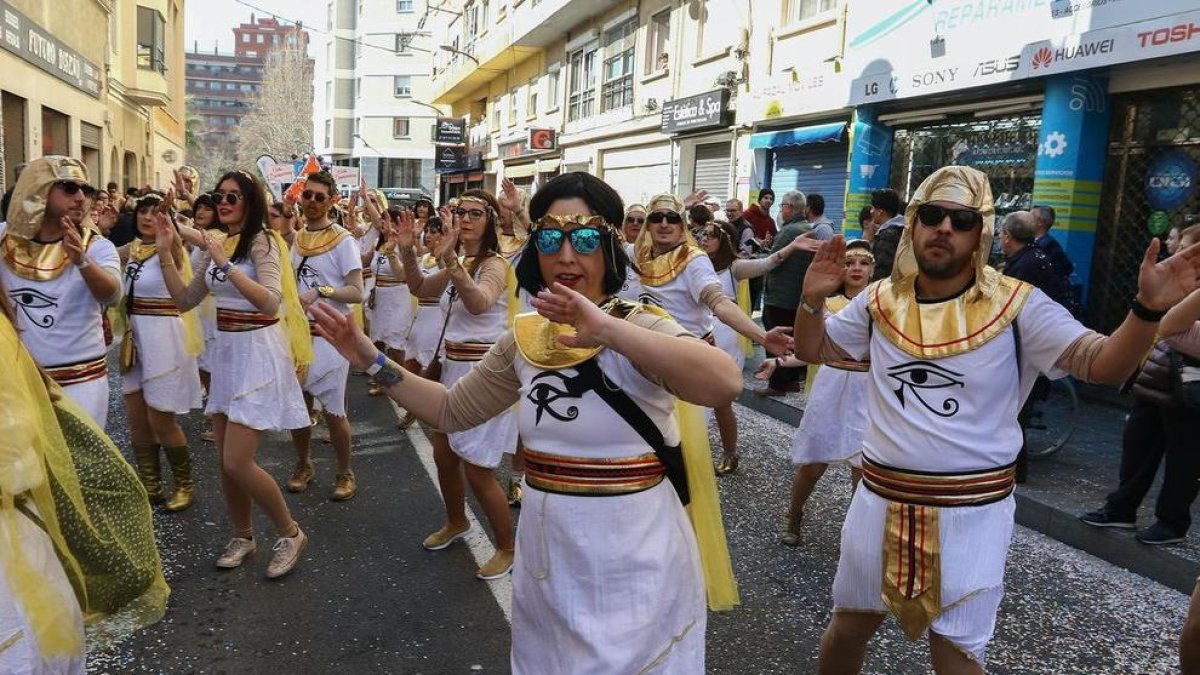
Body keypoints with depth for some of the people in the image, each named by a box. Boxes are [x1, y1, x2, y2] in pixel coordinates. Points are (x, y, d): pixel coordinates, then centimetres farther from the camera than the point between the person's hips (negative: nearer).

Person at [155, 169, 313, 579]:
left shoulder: (261, 240, -11)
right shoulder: (218, 244, 12)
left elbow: (271, 302, -24)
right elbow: (184, 300, 13)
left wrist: (227, 263, -26)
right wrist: (165, 253, 5)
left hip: (257, 352, -8)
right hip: (224, 350, 8)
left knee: (237, 462, -10)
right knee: (225, 461, 12)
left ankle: (290, 533, 9)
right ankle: (242, 536, 31)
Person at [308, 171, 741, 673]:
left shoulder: (640, 327, -16)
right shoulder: (524, 338, 2)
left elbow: (725, 384, -36)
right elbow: (452, 410, 12)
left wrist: (607, 330, -43)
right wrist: (373, 361, 3)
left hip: (634, 565, -5)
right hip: (547, 558, 6)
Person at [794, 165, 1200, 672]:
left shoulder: (1016, 305, -9)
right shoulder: (881, 300, 0)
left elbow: (1105, 365, -15)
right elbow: (811, 350, 9)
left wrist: (1148, 308, -33)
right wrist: (813, 298, -9)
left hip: (973, 510, -3)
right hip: (881, 498, 3)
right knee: (848, 627, 19)